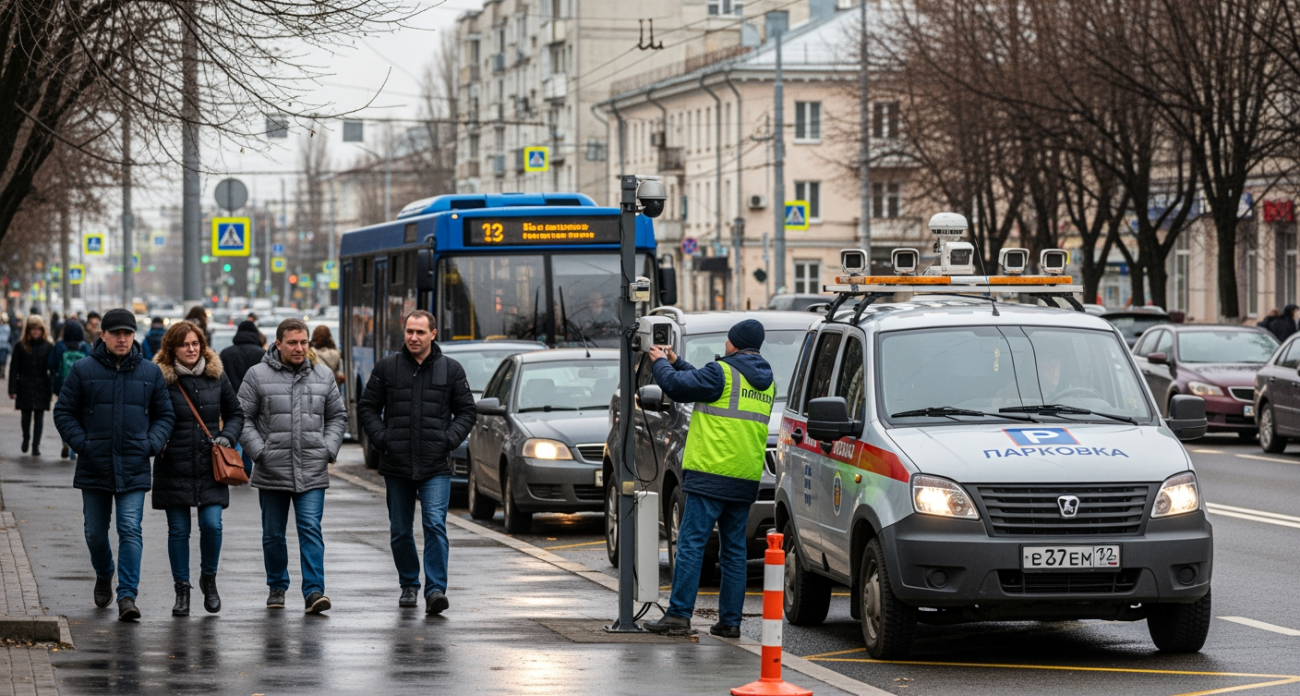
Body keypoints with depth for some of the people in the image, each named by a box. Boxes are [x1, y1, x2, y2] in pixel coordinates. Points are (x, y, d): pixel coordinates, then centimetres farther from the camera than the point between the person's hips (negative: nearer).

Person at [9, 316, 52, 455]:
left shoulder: (48, 347, 2)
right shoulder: (21, 346, 1)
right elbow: (14, 369, 0)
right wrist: (13, 389, -6)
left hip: (41, 388, 0)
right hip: (25, 387, 0)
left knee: (39, 416, -1)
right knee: (26, 415, 6)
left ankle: (36, 444, 4)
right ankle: (26, 438, 31)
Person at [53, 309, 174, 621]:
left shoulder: (151, 373, 5)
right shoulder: (83, 370, 0)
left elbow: (164, 414, 12)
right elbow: (64, 412, 5)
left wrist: (152, 444, -4)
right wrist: (81, 443, -7)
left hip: (134, 469, -1)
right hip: (94, 468, 1)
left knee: (130, 531, -11)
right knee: (95, 533, 13)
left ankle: (127, 595, -12)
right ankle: (103, 576, 40)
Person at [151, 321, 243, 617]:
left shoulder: (216, 376, 6)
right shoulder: (161, 379, -4)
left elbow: (235, 413, 16)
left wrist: (227, 437, 0)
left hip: (210, 468, 2)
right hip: (174, 469, -2)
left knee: (212, 524, -8)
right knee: (178, 530, 4)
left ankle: (209, 578, 17)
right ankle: (182, 590, 16)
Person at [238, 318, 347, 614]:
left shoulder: (323, 376, 9)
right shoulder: (258, 376, 0)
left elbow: (338, 417, 17)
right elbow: (242, 418, 1)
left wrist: (328, 449, 3)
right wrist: (259, 452, -9)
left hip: (312, 473, 1)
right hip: (271, 473, 0)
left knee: (311, 530, -9)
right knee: (273, 534, 10)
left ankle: (314, 591, -13)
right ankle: (277, 587, 25)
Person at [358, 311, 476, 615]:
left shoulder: (451, 369, 4)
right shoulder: (387, 367, 4)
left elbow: (467, 411, 10)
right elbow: (367, 407, 10)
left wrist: (449, 439, -5)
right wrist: (382, 437, -4)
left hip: (436, 467, -2)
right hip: (396, 465, 2)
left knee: (435, 525, -14)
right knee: (400, 531, 9)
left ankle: (435, 590, -17)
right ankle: (409, 586, 25)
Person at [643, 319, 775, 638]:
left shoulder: (723, 372, -9)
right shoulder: (766, 382, 16)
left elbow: (677, 385, -5)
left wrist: (661, 362, 15)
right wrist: (675, 362, 28)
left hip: (711, 475, -7)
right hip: (745, 480, 7)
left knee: (691, 543, -5)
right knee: (734, 549, 10)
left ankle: (679, 612, -8)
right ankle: (730, 620, 9)